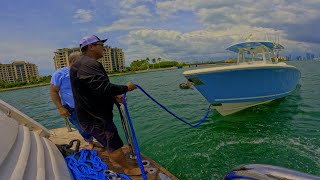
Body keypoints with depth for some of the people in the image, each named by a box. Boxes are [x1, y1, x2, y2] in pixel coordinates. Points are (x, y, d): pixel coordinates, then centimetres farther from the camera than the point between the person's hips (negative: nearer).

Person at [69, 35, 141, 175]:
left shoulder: (86, 64, 13)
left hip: (95, 114, 11)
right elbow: (104, 88, -34)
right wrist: (126, 88, -19)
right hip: (94, 118, -11)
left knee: (110, 140, 30)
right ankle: (128, 169, 19)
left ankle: (113, 157, 53)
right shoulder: (89, 64, -25)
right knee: (115, 144, 2)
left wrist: (114, 97, 4)